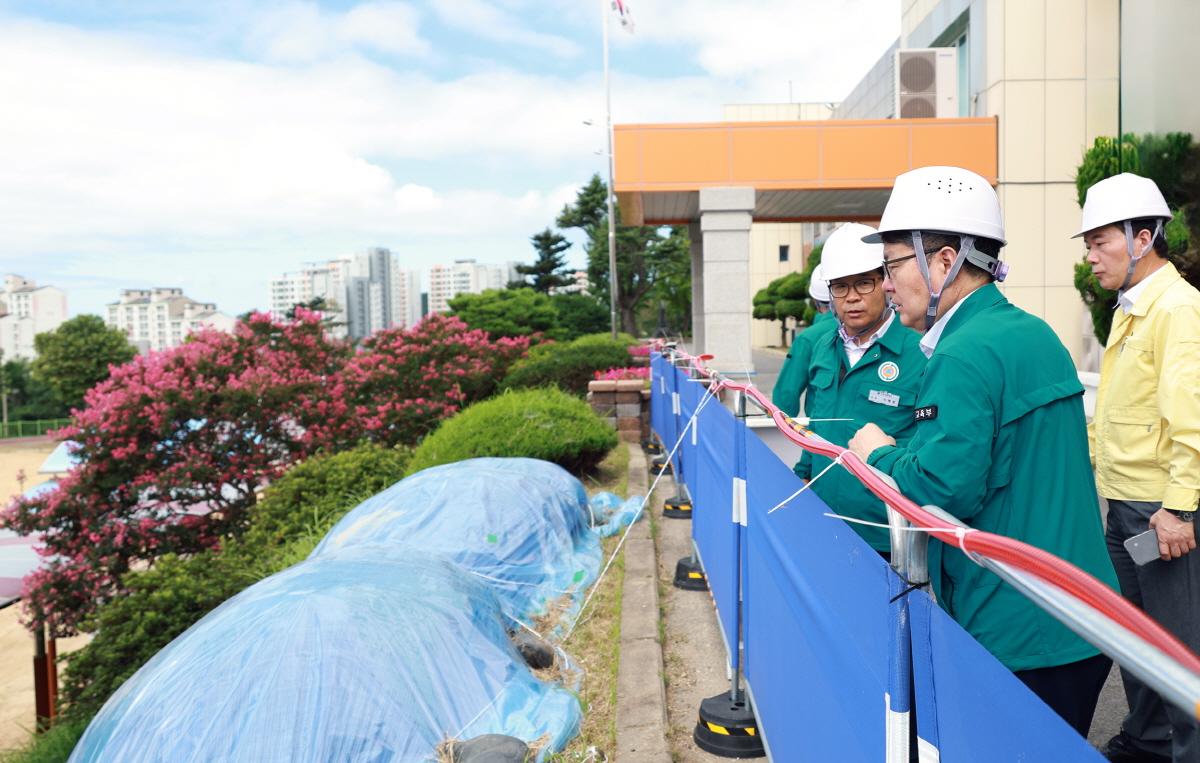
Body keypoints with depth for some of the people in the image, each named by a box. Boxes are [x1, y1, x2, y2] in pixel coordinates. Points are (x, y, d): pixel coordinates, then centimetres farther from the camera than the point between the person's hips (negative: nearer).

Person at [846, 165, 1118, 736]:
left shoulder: (964, 356, -21)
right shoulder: (1036, 334, 10)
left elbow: (944, 490, -26)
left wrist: (880, 455, -8)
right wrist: (899, 454, 11)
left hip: (1017, 636, -9)